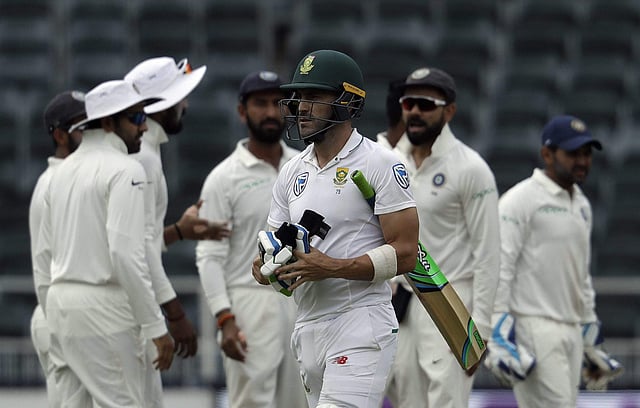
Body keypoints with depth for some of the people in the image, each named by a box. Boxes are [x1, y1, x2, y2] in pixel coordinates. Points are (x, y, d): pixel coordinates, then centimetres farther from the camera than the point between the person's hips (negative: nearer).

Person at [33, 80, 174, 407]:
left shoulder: (63, 171, 16)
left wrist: (54, 320, 24)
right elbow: (126, 254, -19)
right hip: (103, 306, -8)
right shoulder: (125, 170, -10)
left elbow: (44, 254, 18)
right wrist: (156, 328, -16)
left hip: (62, 300, 8)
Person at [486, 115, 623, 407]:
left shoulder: (582, 205, 19)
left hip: (572, 329, 9)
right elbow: (500, 268, -14)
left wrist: (591, 338, 25)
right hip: (533, 328, -8)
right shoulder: (521, 200, -8)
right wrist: (498, 336, -20)